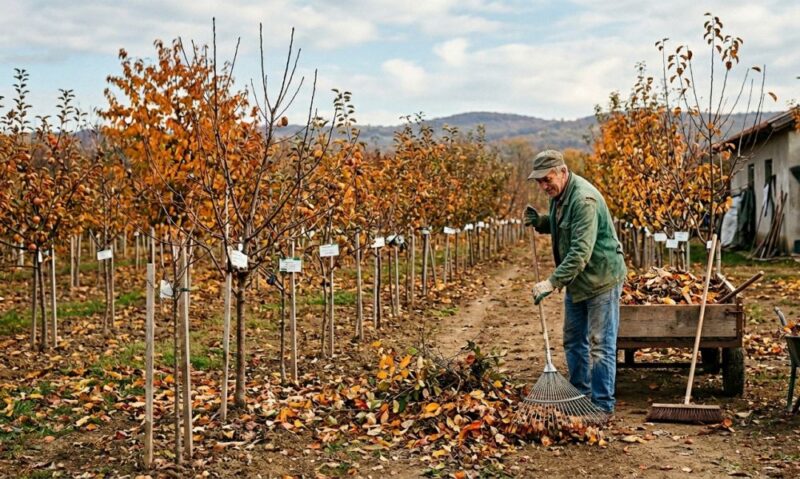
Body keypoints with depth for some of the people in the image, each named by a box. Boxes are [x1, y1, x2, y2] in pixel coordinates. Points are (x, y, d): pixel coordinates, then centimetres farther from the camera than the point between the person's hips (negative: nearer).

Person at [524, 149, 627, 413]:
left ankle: (603, 406, 4)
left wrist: (552, 282, -35)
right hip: (576, 280, 10)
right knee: (574, 341, 17)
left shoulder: (584, 199, -26)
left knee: (600, 345, -4)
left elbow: (581, 252, -32)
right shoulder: (558, 194, 5)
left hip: (601, 278, -10)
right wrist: (540, 222, 3)